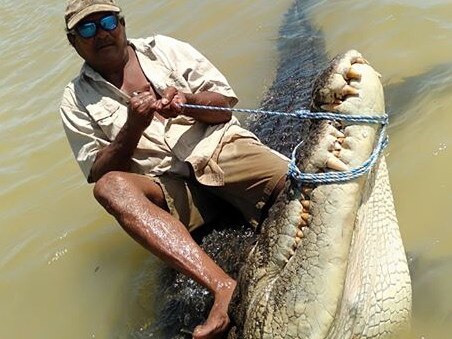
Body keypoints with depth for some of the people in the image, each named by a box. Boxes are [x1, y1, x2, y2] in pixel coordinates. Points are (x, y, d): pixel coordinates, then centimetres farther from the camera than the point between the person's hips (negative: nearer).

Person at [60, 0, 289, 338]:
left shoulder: (164, 49, 12)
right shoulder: (77, 100, 11)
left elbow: (225, 106, 9)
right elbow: (99, 173, 4)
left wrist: (186, 102, -13)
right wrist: (133, 126, -12)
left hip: (221, 147, 1)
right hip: (168, 185, -1)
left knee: (295, 184, -27)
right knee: (110, 187, -33)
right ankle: (224, 285, -45)